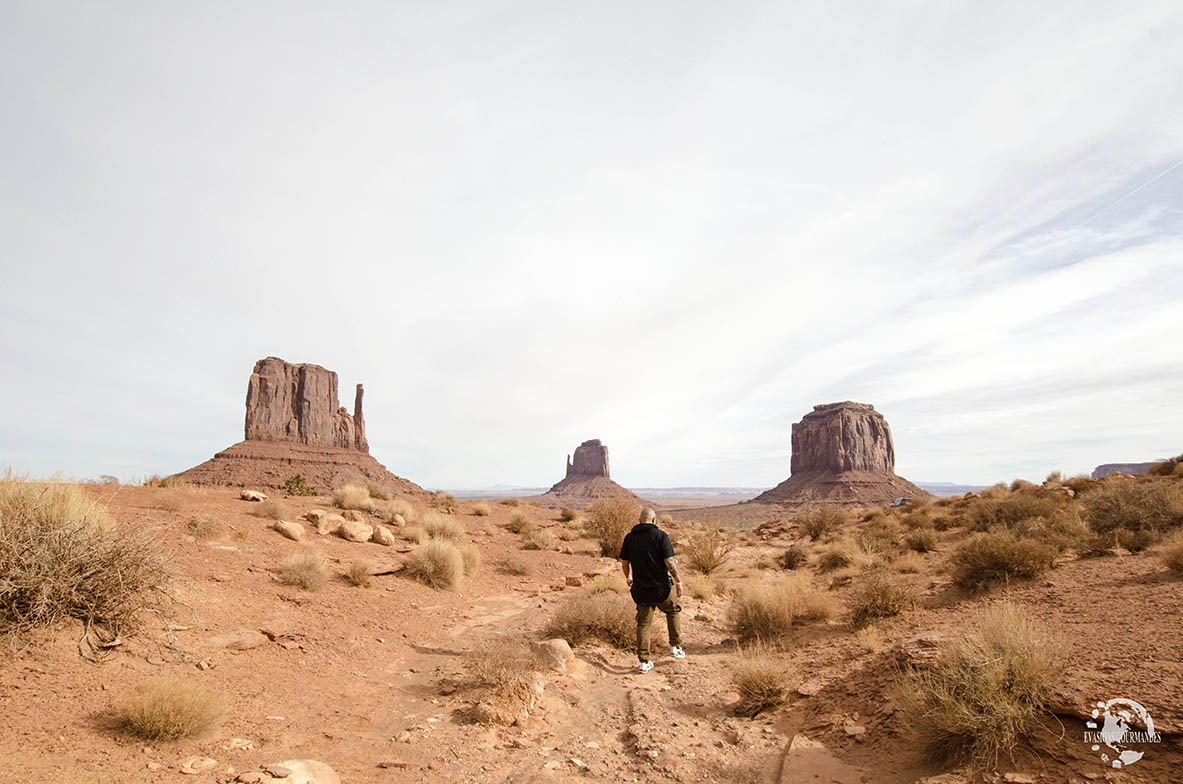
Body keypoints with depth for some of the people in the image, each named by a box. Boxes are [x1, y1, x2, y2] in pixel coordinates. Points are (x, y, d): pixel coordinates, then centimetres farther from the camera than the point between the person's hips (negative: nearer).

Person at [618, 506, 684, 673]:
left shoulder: (629, 537, 1)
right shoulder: (660, 536, -11)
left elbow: (624, 563, 7)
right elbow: (669, 562, -16)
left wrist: (629, 578, 25)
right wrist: (678, 581, -4)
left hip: (641, 589, 3)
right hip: (661, 587, -3)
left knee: (643, 623, 12)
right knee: (674, 610, 24)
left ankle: (644, 661, 11)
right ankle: (676, 647, 24)